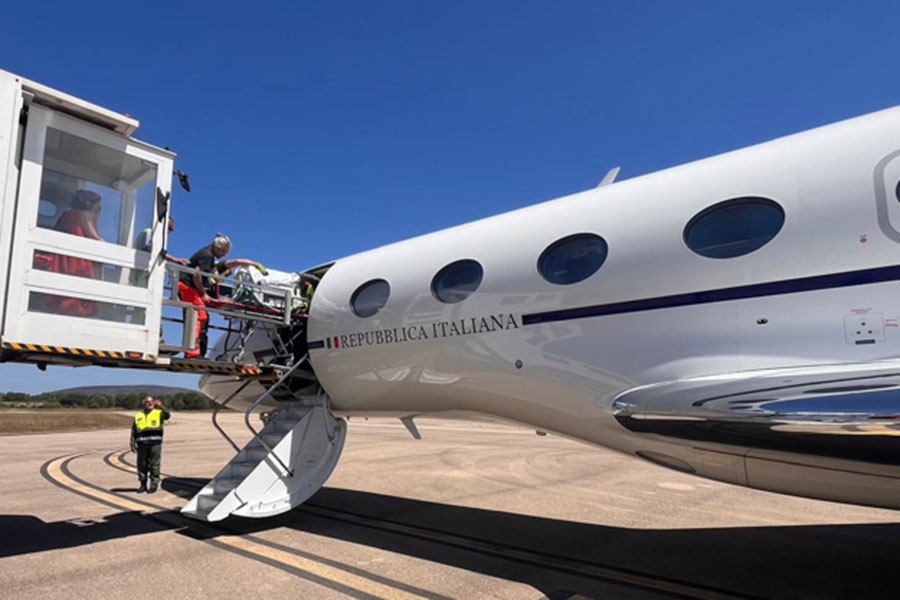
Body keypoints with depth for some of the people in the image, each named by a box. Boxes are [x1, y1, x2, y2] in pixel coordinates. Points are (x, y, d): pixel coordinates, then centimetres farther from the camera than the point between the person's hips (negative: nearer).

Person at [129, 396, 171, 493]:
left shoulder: (158, 413, 9)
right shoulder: (138, 416, 18)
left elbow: (167, 415, -13)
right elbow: (133, 431, 17)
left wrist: (161, 407, -28)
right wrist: (133, 444, 7)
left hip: (155, 443, -3)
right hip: (142, 444, 3)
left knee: (154, 464, -2)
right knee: (142, 465, 5)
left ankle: (154, 484, 4)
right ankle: (143, 484, 16)